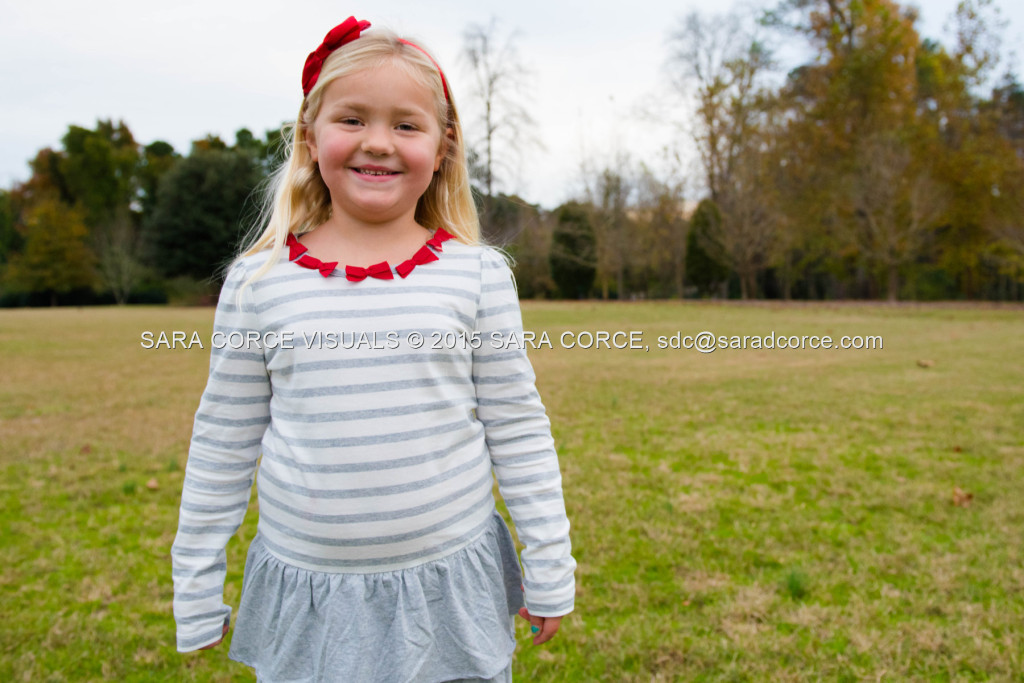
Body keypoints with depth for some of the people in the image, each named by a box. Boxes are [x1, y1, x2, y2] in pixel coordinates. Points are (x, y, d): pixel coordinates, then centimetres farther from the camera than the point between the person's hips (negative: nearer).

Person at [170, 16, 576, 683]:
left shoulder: (477, 273, -6)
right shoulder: (258, 280, -4)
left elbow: (518, 429, -1)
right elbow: (224, 443, 4)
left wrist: (550, 567, 2)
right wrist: (197, 588, 8)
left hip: (450, 589, 0)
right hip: (304, 590, 1)